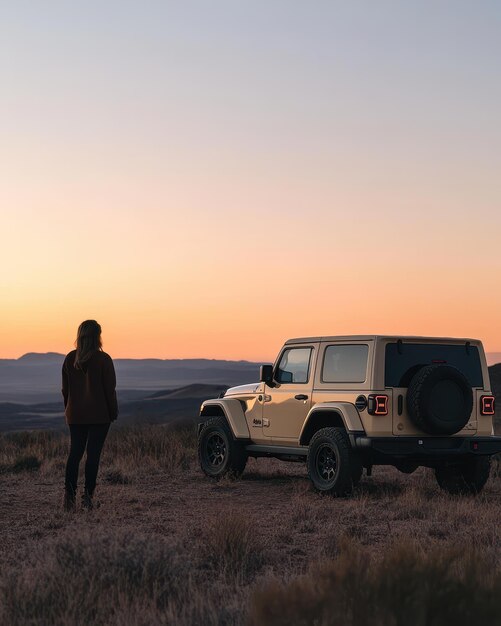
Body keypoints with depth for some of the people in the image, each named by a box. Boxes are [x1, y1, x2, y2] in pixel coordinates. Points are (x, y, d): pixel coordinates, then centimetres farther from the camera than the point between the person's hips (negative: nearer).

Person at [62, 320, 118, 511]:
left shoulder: (70, 358, 2)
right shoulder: (103, 359, -10)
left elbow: (65, 388, 7)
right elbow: (110, 389, -8)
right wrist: (113, 412, 1)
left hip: (75, 414, 3)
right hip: (99, 414, -3)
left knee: (75, 452, 7)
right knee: (93, 454, 1)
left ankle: (69, 494, -4)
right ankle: (87, 496, 0)